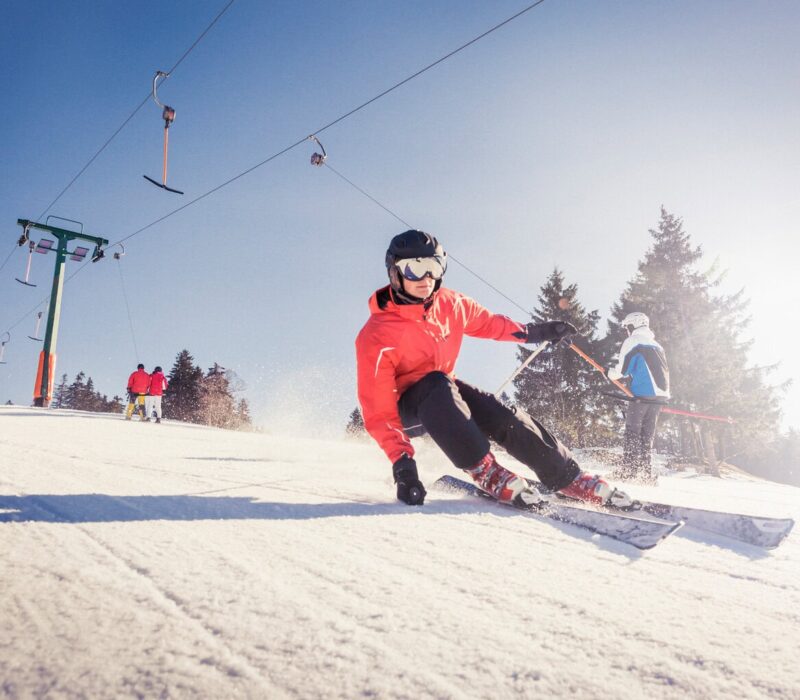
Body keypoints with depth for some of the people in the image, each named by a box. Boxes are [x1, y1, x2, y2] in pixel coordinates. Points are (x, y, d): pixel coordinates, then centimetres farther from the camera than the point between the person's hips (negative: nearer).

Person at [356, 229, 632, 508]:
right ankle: (484, 469, -31)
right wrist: (401, 462, -34)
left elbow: (487, 323, 12)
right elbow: (378, 409, -27)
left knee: (504, 415, -16)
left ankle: (568, 477, -2)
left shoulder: (450, 304, -9)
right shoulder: (376, 336, -25)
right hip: (402, 407, -5)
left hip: (443, 392, 5)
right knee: (436, 384, -36)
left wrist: (534, 332, 14)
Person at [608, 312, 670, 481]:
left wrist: (610, 372, 14)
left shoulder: (632, 341, 0)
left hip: (642, 394, -7)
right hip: (661, 395, 7)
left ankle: (629, 469, -8)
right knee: (647, 433, 10)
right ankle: (645, 471, 7)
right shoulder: (656, 345, 24)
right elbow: (663, 371, 23)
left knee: (632, 431, -3)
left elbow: (622, 370, -6)